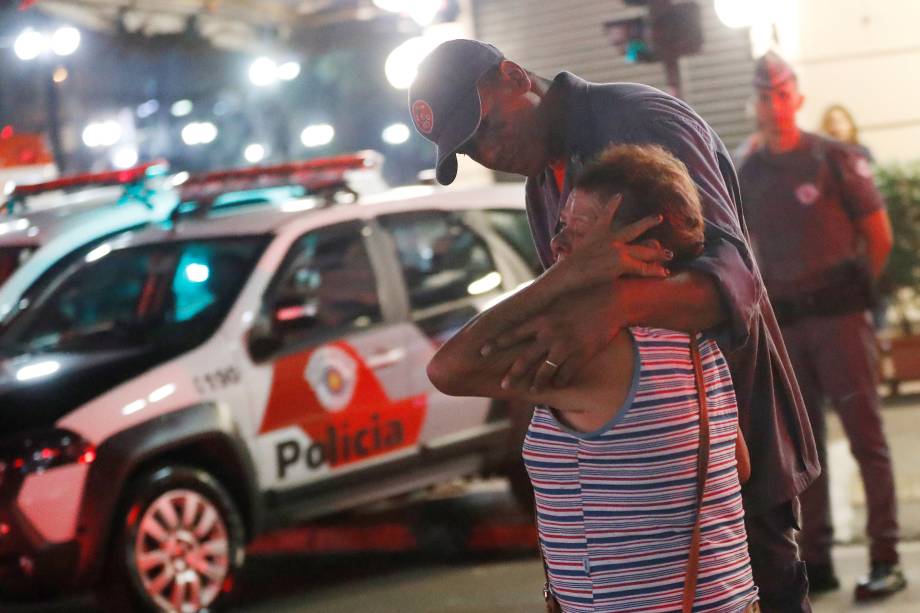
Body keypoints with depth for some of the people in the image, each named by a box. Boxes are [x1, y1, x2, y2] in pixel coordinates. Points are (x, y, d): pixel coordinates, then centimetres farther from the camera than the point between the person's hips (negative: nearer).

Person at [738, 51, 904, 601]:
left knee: (866, 436, -4)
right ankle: (816, 560, 14)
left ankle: (886, 559, 0)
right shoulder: (748, 174, 9)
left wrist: (851, 290, 2)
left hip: (838, 314, -5)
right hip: (783, 323, 5)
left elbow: (879, 235, 1)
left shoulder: (835, 159, -3)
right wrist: (772, 296, 10)